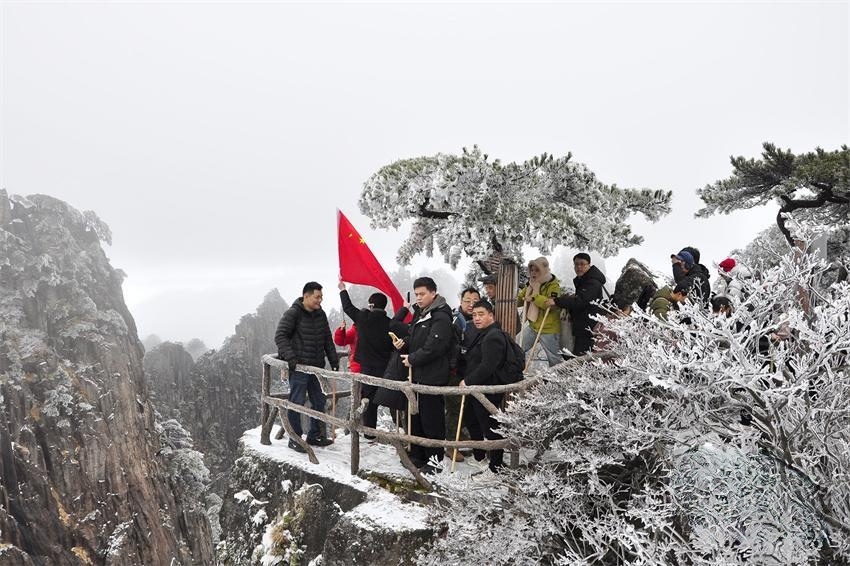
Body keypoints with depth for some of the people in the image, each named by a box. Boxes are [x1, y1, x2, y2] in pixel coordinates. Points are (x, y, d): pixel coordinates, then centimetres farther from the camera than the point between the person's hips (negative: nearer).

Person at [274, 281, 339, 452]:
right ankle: (295, 439, 11)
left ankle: (314, 435, 26)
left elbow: (327, 340, 18)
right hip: (298, 367, -7)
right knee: (297, 402, -1)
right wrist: (290, 357, -25)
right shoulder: (293, 313, -10)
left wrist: (334, 360, 14)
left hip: (316, 367, 7)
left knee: (319, 401, 12)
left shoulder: (320, 314, 11)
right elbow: (280, 336, -15)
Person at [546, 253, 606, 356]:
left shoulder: (593, 283, -17)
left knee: (579, 356, -15)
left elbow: (581, 301, -29)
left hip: (588, 328, -11)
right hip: (582, 327, 11)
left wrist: (557, 302, -33)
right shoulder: (581, 280, 17)